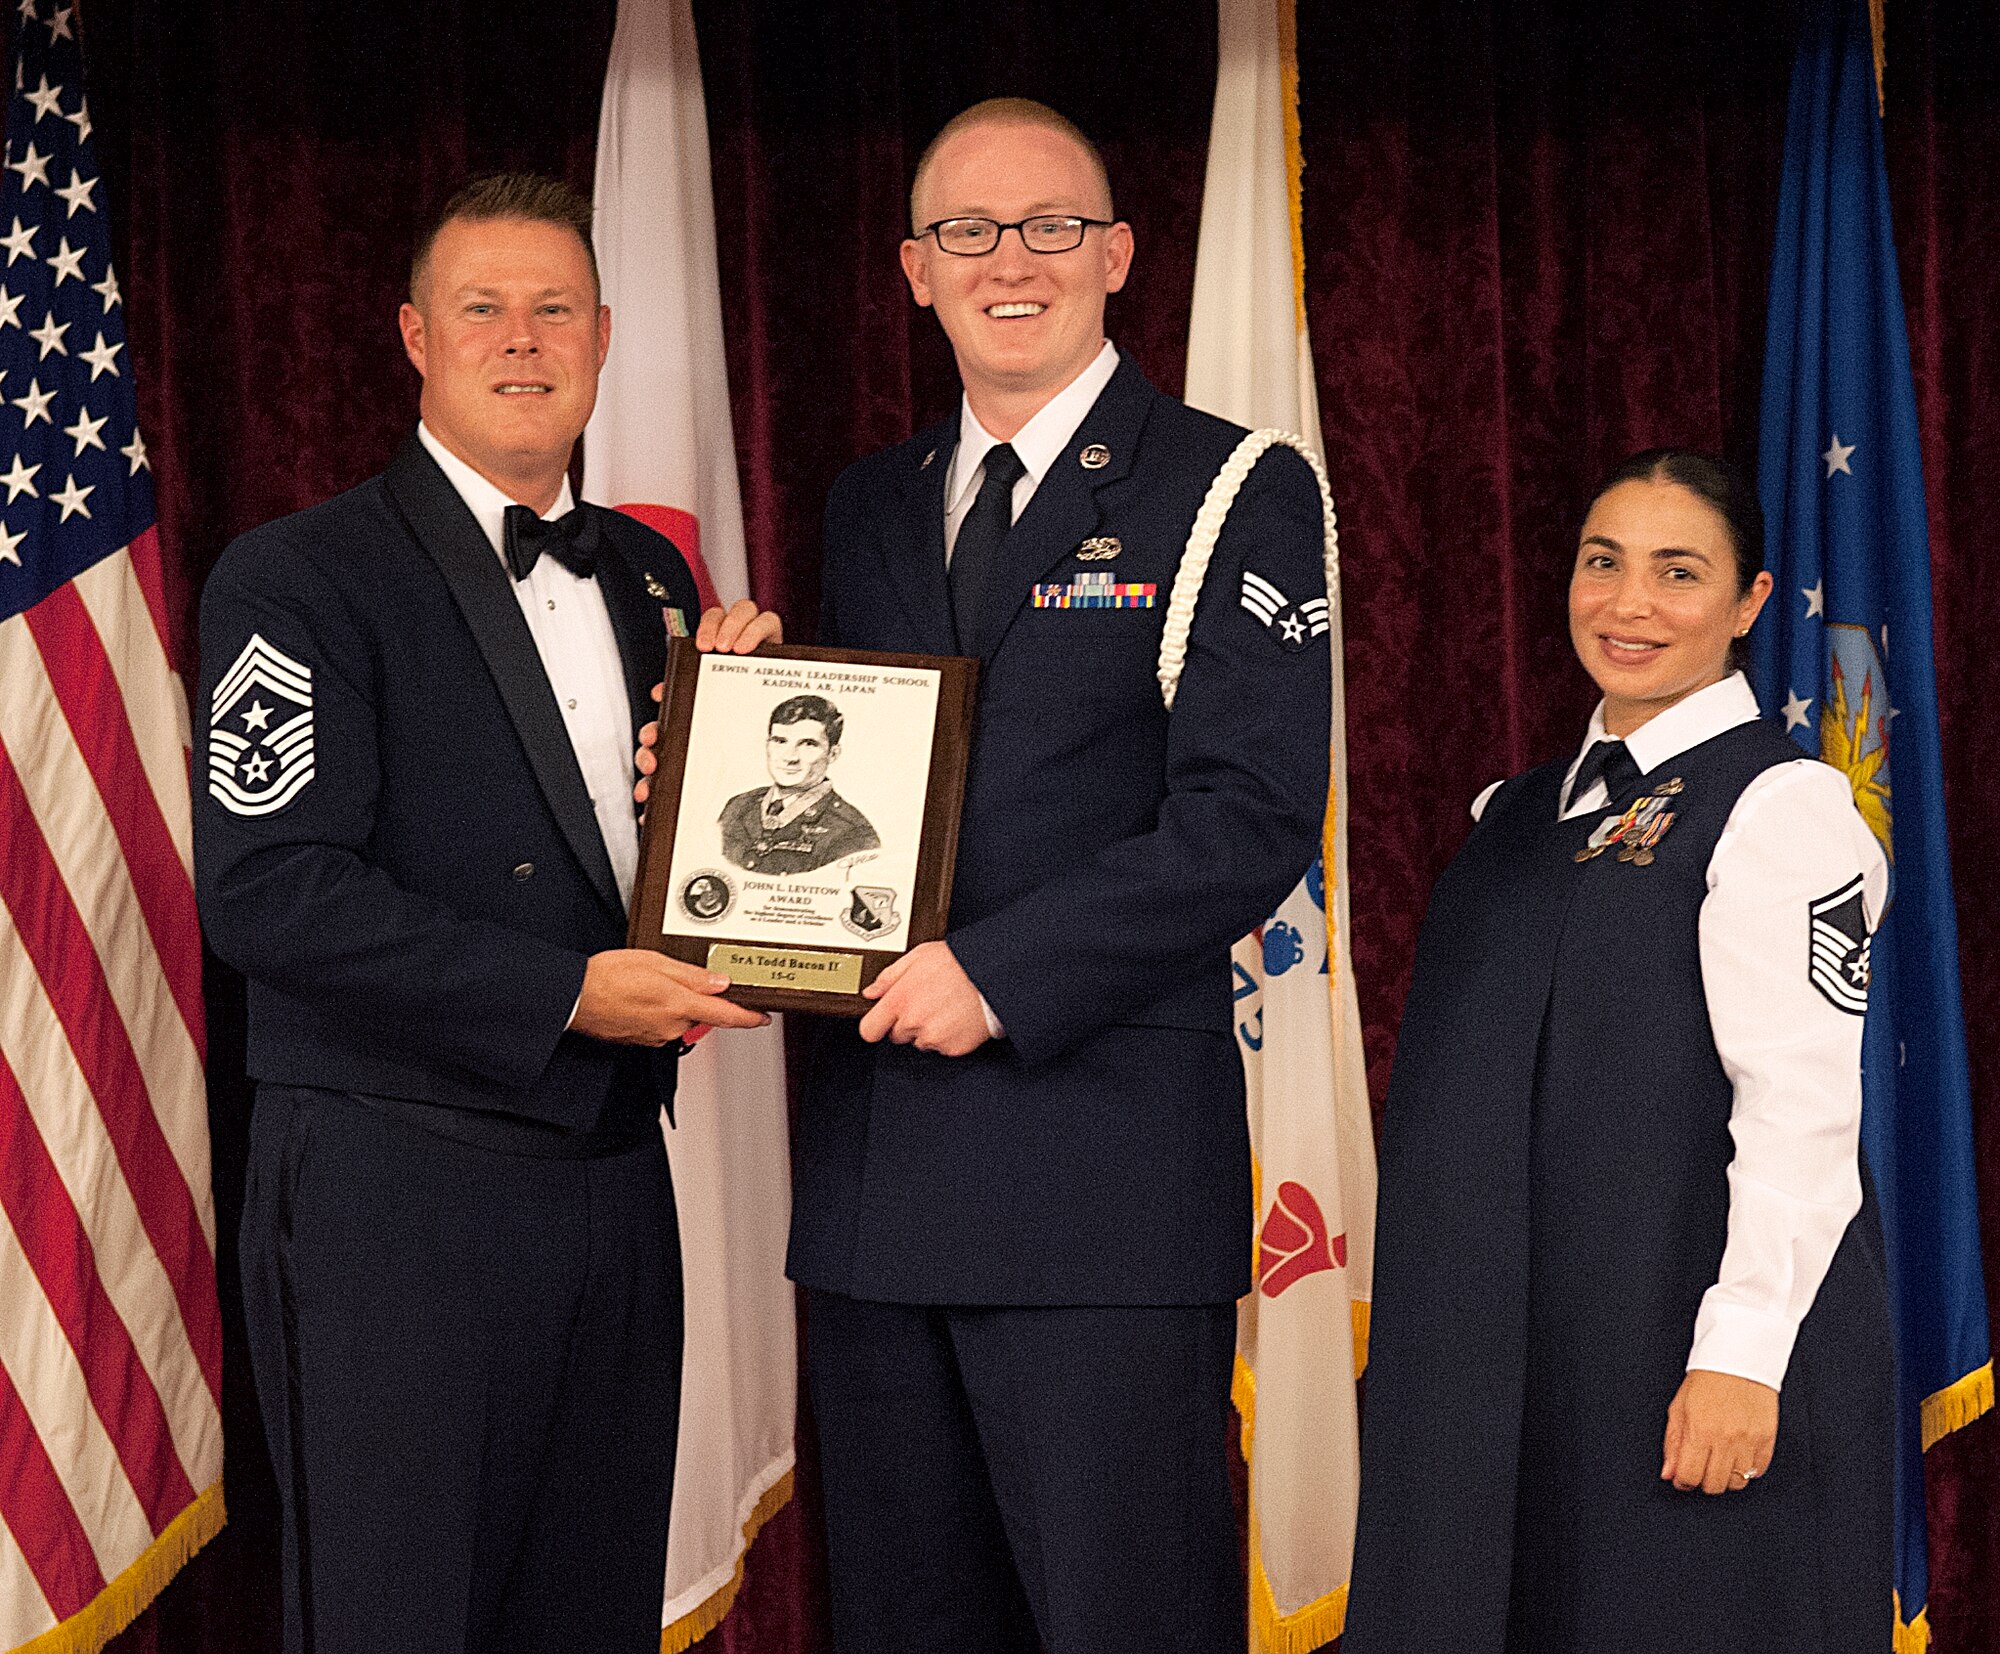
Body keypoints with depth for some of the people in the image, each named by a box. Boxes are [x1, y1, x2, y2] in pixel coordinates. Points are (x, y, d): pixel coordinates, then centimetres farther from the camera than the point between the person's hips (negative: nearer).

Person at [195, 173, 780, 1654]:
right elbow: (265, 890, -17)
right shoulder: (301, 578, -6)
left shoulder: (649, 576, 15)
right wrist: (568, 993, -19)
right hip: (393, 1196, -6)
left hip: (616, 1184, 6)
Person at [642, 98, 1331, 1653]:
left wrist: (998, 973, -17)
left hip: (1103, 1162, -6)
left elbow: (1250, 818, -11)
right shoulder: (869, 505, 17)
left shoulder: (1237, 493, -2)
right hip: (873, 1167, 6)